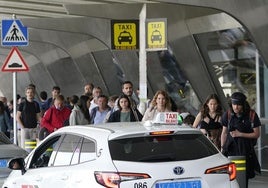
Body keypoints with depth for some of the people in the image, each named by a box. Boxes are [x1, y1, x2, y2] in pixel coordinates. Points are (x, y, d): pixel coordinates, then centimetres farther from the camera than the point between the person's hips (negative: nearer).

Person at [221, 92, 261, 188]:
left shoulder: (252, 115, -5)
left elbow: (256, 134, -3)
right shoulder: (227, 114, 1)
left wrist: (240, 134, -11)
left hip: (246, 149, -1)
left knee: (245, 176, 1)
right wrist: (222, 148, 8)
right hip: (231, 148, 1)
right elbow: (224, 133, 10)